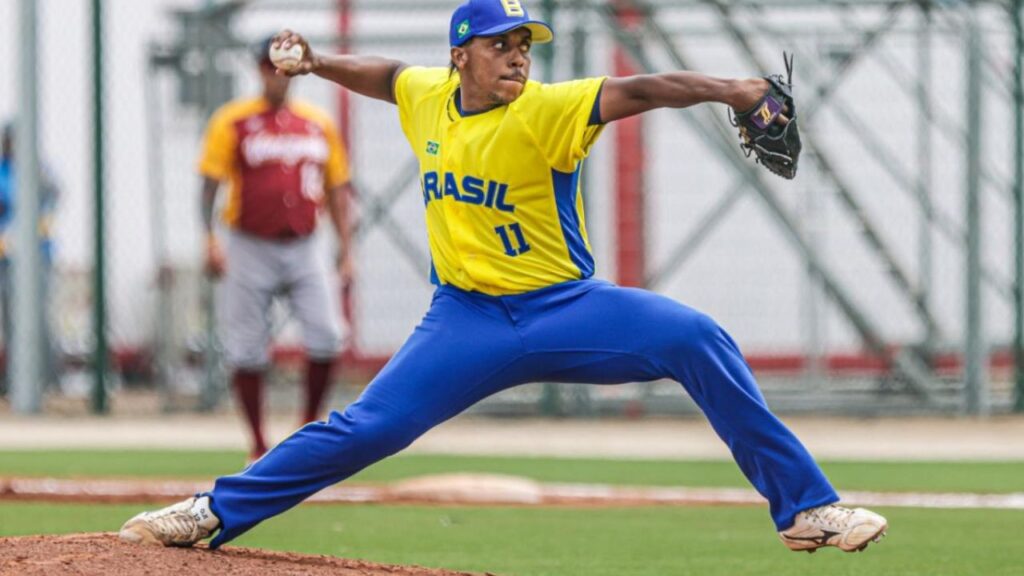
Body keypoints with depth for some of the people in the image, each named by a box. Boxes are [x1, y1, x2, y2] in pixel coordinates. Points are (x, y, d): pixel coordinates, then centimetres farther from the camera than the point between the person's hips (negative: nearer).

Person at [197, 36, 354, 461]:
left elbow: (336, 190, 13)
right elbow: (210, 182, -6)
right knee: (247, 349, -1)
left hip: (302, 248, 2)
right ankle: (258, 447, 10)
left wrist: (346, 250, 6)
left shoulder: (319, 124, 9)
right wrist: (210, 241, -18)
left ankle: (310, 426, 8)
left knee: (326, 336, -11)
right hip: (250, 249, -2)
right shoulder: (233, 122, -2)